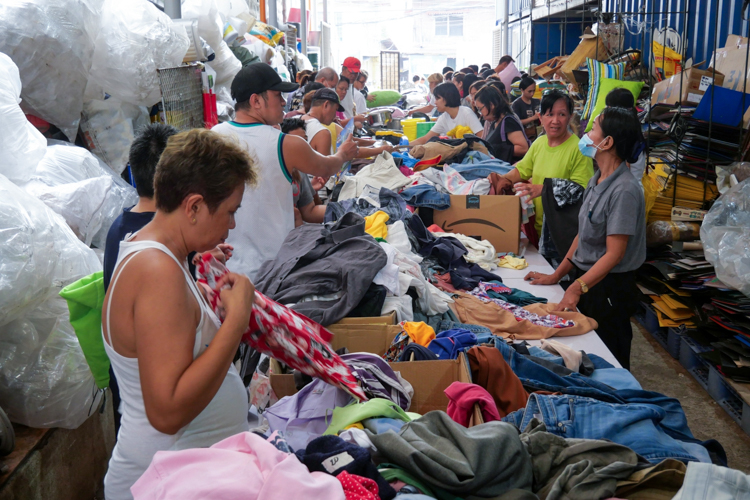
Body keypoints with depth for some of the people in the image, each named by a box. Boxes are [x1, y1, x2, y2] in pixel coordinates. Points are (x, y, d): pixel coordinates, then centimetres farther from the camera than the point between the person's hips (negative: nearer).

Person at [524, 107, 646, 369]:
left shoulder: (624, 190, -21)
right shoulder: (596, 181, 8)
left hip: (609, 286, -8)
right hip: (585, 278, 9)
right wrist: (556, 275, 10)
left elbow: (614, 254, -23)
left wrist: (577, 288, -29)